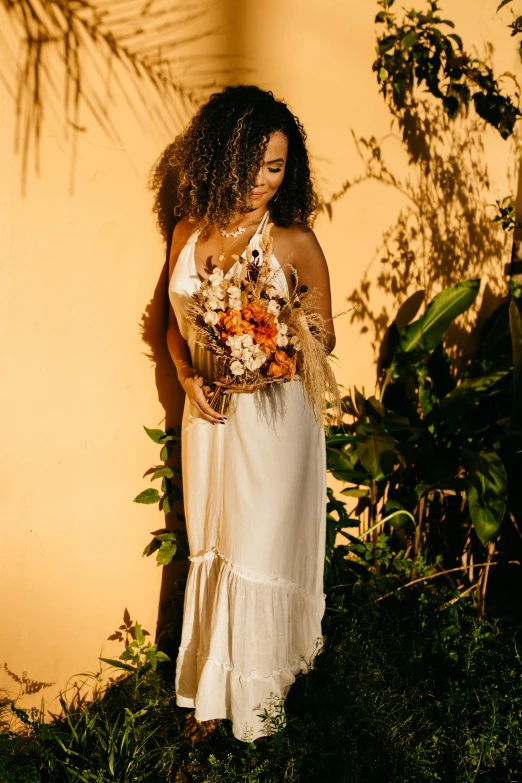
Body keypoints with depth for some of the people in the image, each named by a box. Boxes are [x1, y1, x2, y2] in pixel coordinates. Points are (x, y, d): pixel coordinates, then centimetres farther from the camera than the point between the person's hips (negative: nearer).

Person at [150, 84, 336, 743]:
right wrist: (188, 377, -5)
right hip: (209, 414, 4)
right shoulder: (189, 231, 2)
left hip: (273, 413, -4)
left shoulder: (295, 241, -10)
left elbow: (324, 335, -2)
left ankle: (254, 697, 27)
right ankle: (210, 690, 33)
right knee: (211, 550, 15)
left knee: (259, 554, 5)